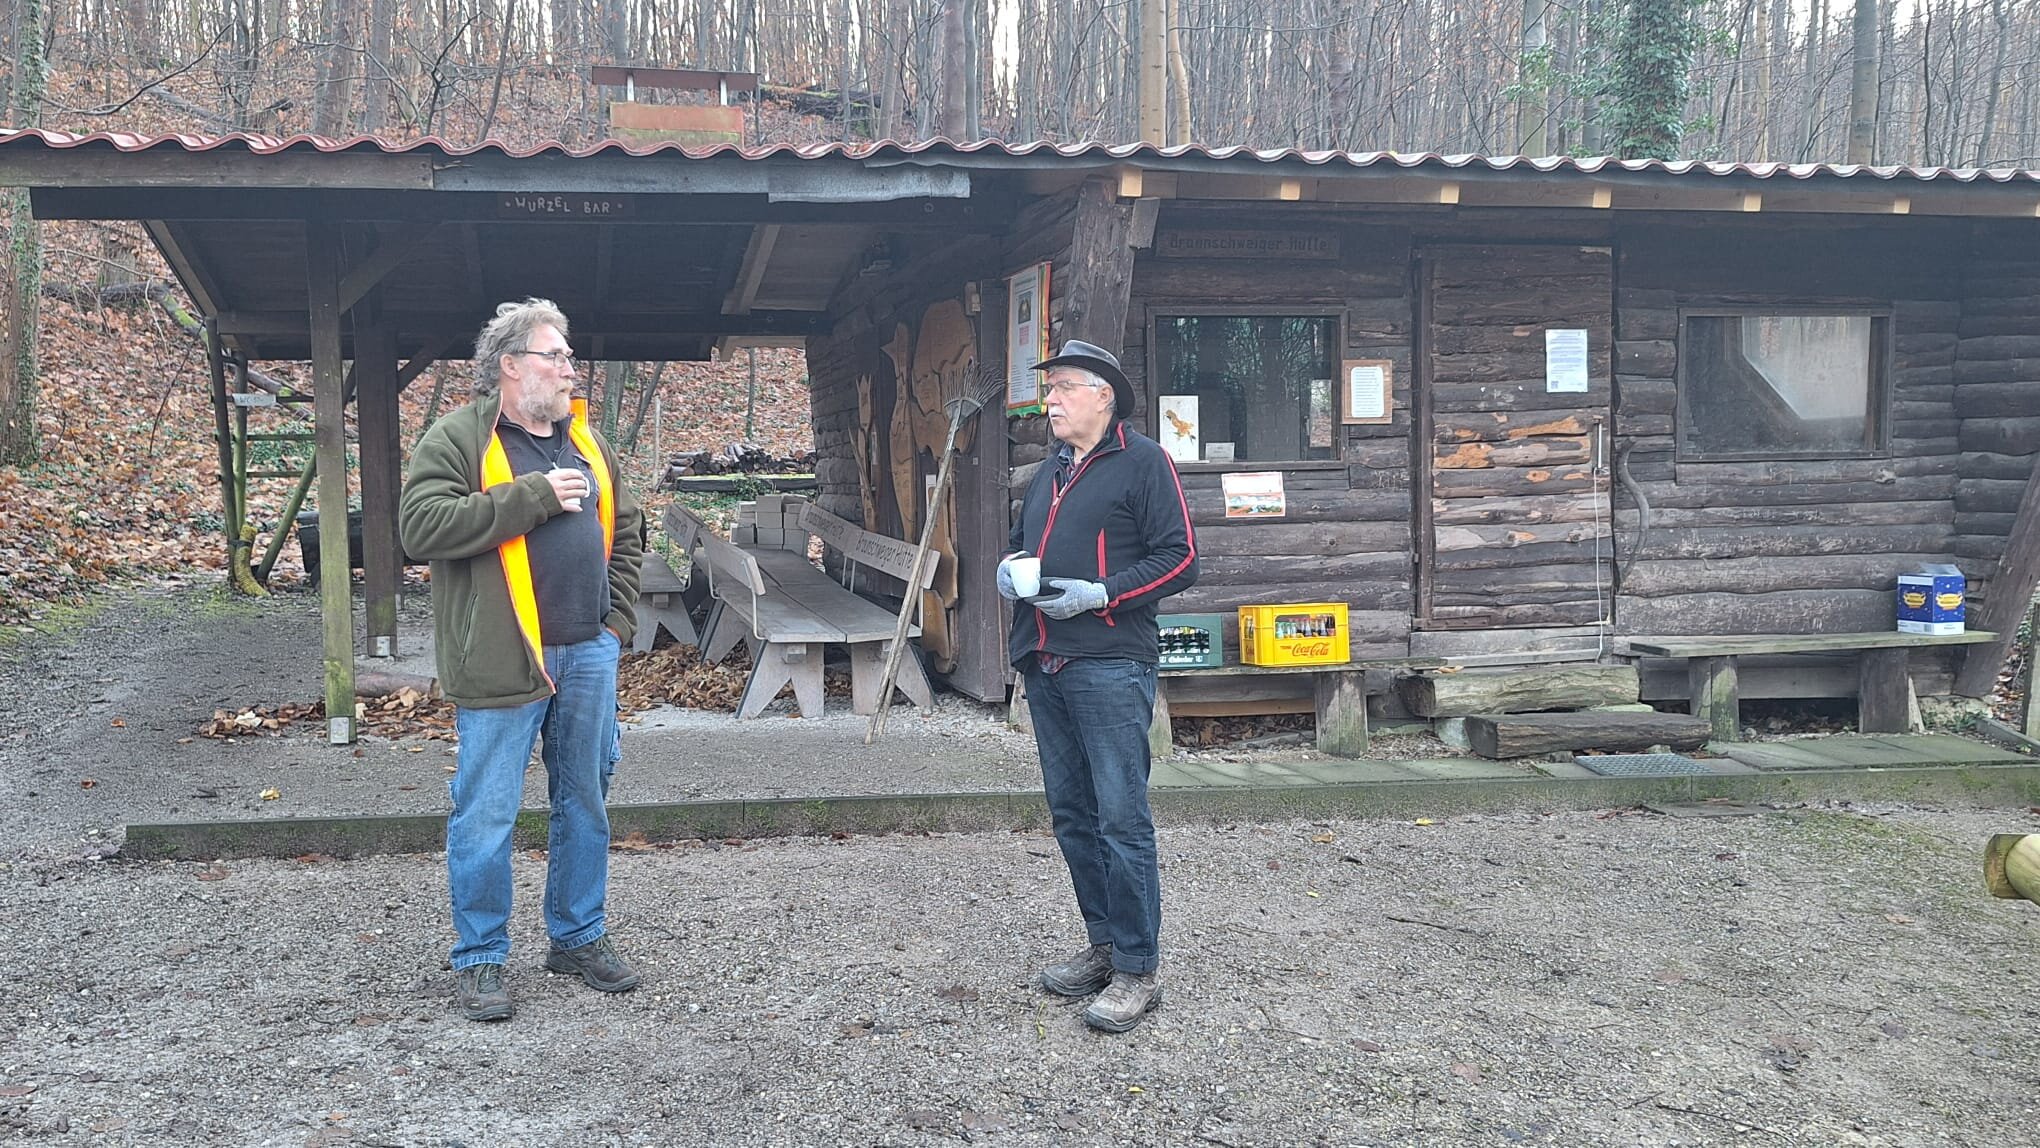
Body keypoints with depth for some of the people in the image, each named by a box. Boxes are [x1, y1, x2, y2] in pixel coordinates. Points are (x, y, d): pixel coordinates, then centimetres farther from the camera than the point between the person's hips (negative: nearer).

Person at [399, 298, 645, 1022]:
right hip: (504, 658, -6)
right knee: (486, 814, 0)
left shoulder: (585, 440, 15)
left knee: (585, 803, 13)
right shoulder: (457, 439, -5)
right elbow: (422, 527, -19)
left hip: (589, 653, 6)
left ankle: (579, 936, 27)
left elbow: (625, 531, 22)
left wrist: (617, 619, 10)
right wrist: (533, 496, -20)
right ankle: (480, 958, 13)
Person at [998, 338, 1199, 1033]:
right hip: (1044, 665, 8)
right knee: (1071, 815, 13)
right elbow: (1018, 542, 32)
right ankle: (1104, 944, 24)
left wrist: (1100, 594, -19)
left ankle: (1138, 970, 0)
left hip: (1109, 667, -8)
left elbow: (1180, 560, -10)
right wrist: (1008, 569, 9)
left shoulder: (1142, 463, -4)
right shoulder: (1050, 472, 20)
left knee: (1121, 818, -8)